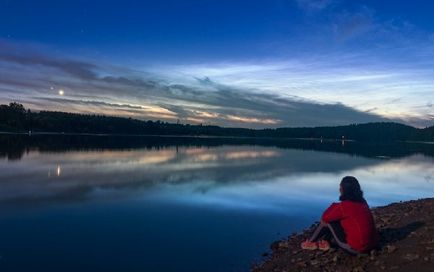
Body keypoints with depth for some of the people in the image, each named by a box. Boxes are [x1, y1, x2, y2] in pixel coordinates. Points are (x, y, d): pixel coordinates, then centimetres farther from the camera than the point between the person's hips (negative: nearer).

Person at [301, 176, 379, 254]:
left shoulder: (343, 206, -18)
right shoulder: (363, 202, 4)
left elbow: (323, 219, -6)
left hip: (355, 248, -7)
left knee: (328, 220, 5)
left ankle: (311, 242, 24)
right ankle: (324, 243, 25)